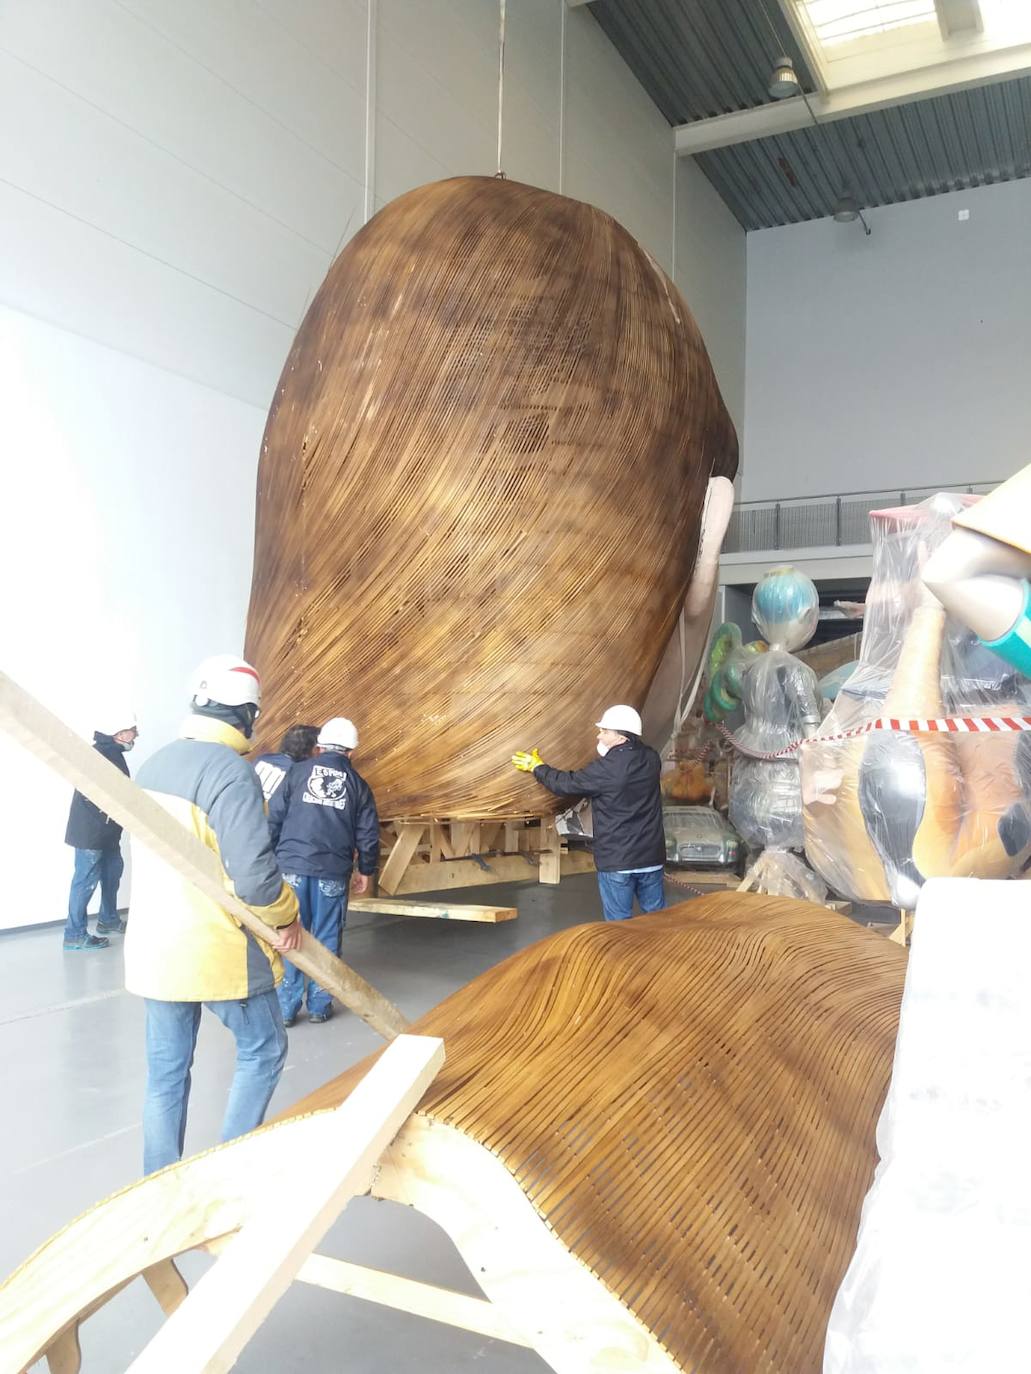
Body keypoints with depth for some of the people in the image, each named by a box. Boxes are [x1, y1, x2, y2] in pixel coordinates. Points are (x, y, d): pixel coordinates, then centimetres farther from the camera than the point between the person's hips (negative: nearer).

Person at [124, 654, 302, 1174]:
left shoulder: (155, 764, 7)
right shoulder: (231, 770, -20)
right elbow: (254, 872, -24)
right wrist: (285, 917, -7)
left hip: (152, 946, 7)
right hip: (219, 950, -7)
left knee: (166, 1070, 16)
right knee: (263, 1050, 14)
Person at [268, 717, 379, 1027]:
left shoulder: (298, 771, 5)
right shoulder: (357, 783, 9)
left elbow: (274, 817, 1)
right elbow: (368, 834, 9)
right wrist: (366, 870, 20)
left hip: (292, 867, 0)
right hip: (333, 872, 1)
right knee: (326, 939, 10)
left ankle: (286, 1006, 8)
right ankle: (319, 1005, 14)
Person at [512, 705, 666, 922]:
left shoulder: (607, 767, -18)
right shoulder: (651, 759, 2)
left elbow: (567, 784, -7)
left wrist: (537, 767, 9)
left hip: (617, 860, -6)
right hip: (651, 856, 6)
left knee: (619, 923, 4)